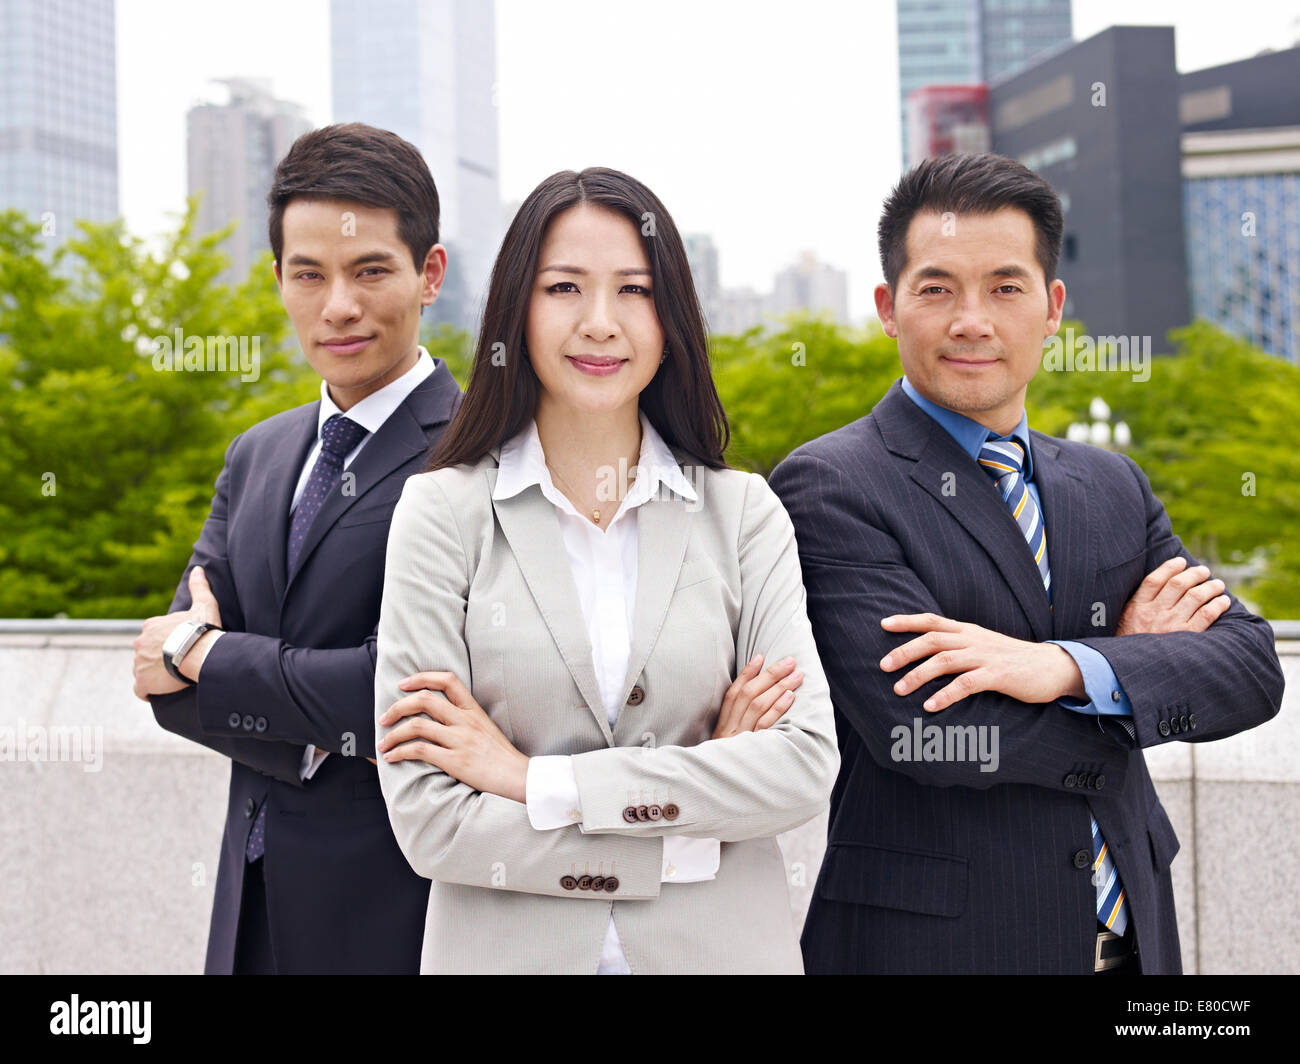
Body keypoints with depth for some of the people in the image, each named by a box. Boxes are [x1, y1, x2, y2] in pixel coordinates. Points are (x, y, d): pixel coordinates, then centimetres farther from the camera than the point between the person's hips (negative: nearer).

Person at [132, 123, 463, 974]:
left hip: (397, 905, -6)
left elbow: (400, 687, -22)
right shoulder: (258, 456, 10)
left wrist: (201, 655, -10)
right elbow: (165, 675, 4)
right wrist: (307, 745, -13)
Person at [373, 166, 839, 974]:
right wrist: (694, 821, -14)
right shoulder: (443, 511, -6)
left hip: (721, 941, 1)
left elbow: (806, 763, -11)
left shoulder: (744, 512, -1)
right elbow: (428, 821, -12)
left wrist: (536, 780, -15)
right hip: (510, 946, -1)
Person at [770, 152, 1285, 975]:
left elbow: (1253, 667, -2)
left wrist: (1070, 667, -20)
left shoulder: (1115, 487, 8)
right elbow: (920, 730, -22)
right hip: (928, 938, -5)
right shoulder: (830, 488, -12)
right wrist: (1135, 660, -8)